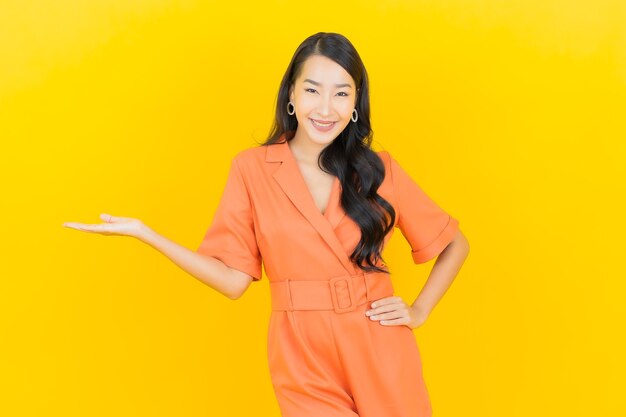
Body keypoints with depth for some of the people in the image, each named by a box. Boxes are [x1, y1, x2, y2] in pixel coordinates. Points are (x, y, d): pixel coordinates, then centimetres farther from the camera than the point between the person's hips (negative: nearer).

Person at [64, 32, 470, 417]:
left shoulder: (379, 168, 1)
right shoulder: (252, 168, -2)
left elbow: (455, 244, 12)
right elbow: (234, 279, -5)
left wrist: (419, 311, 1)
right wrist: (144, 233, -12)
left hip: (381, 353, 2)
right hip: (302, 358, -1)